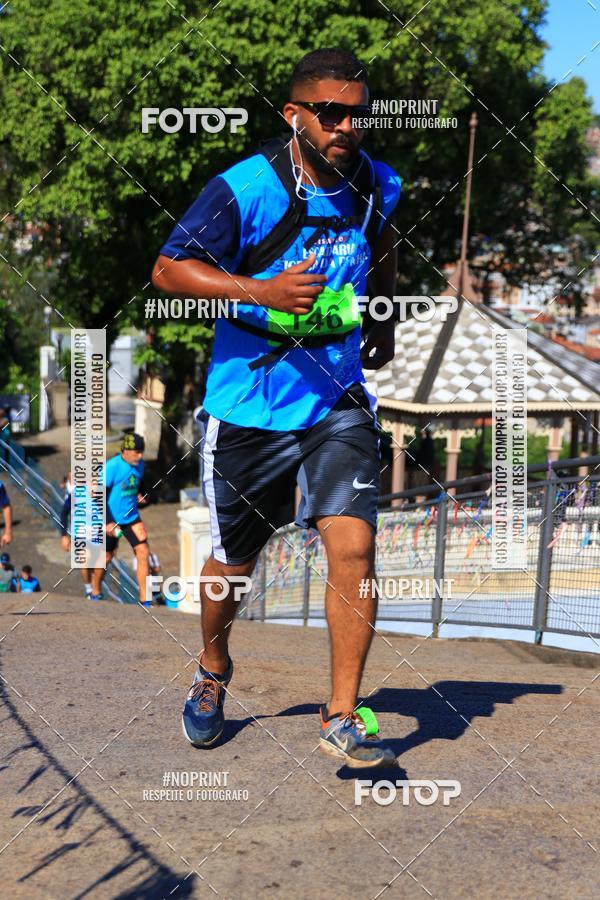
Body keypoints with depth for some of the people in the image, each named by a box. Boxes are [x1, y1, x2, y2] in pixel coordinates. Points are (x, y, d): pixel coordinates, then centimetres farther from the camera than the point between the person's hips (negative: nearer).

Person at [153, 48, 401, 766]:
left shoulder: (375, 186, 2)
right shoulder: (245, 189, -15)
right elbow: (168, 269, -13)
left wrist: (383, 322, 30)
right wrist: (261, 291, -25)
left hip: (338, 400, 3)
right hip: (249, 403, -3)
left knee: (353, 546, -13)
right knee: (233, 561, 10)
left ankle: (343, 717, -1)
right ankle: (212, 671, 41)